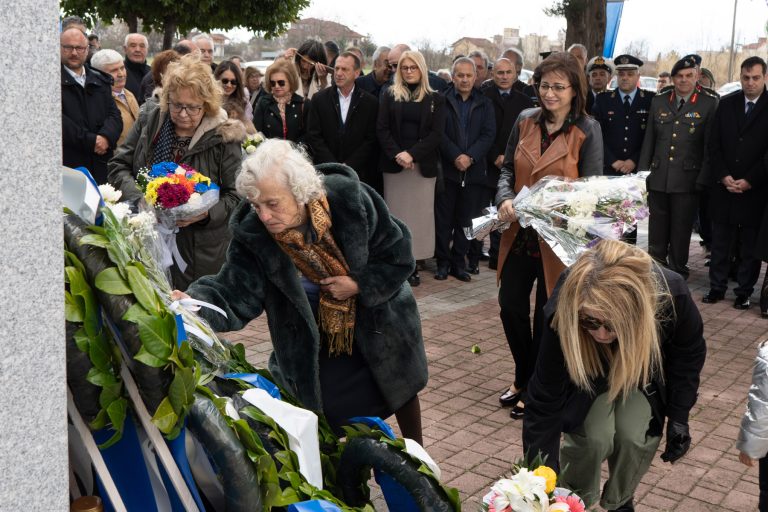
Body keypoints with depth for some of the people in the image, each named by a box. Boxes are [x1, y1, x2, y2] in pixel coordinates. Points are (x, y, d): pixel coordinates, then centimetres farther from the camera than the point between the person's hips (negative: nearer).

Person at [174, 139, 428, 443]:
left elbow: (399, 254, -17)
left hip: (379, 322, 1)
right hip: (315, 341, 0)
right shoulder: (252, 234, -26)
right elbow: (234, 294, -30)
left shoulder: (349, 198, -28)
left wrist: (359, 285, -27)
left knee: (402, 392, 21)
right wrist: (193, 304, -49)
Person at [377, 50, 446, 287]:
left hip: (423, 165, 0)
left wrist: (411, 153, -13)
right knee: (395, 213, 0)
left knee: (419, 213, -1)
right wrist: (396, 155, -14)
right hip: (394, 163, 0)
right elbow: (382, 128, 1)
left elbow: (436, 134, -1)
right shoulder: (389, 95, 9)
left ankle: (414, 263, 4)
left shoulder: (435, 99, 7)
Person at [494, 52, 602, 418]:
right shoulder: (526, 121, 3)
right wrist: (505, 199, -11)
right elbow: (508, 168, 8)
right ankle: (524, 380, 33)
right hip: (519, 231, 4)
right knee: (510, 306, 10)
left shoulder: (587, 130, -8)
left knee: (547, 315, 8)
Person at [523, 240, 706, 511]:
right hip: (587, 377, -1)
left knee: (634, 436, -20)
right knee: (594, 435, -24)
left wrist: (678, 416, -9)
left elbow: (689, 352, -11)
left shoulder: (672, 296, -37)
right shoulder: (562, 316, -40)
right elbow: (544, 403, -32)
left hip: (646, 375, 1)